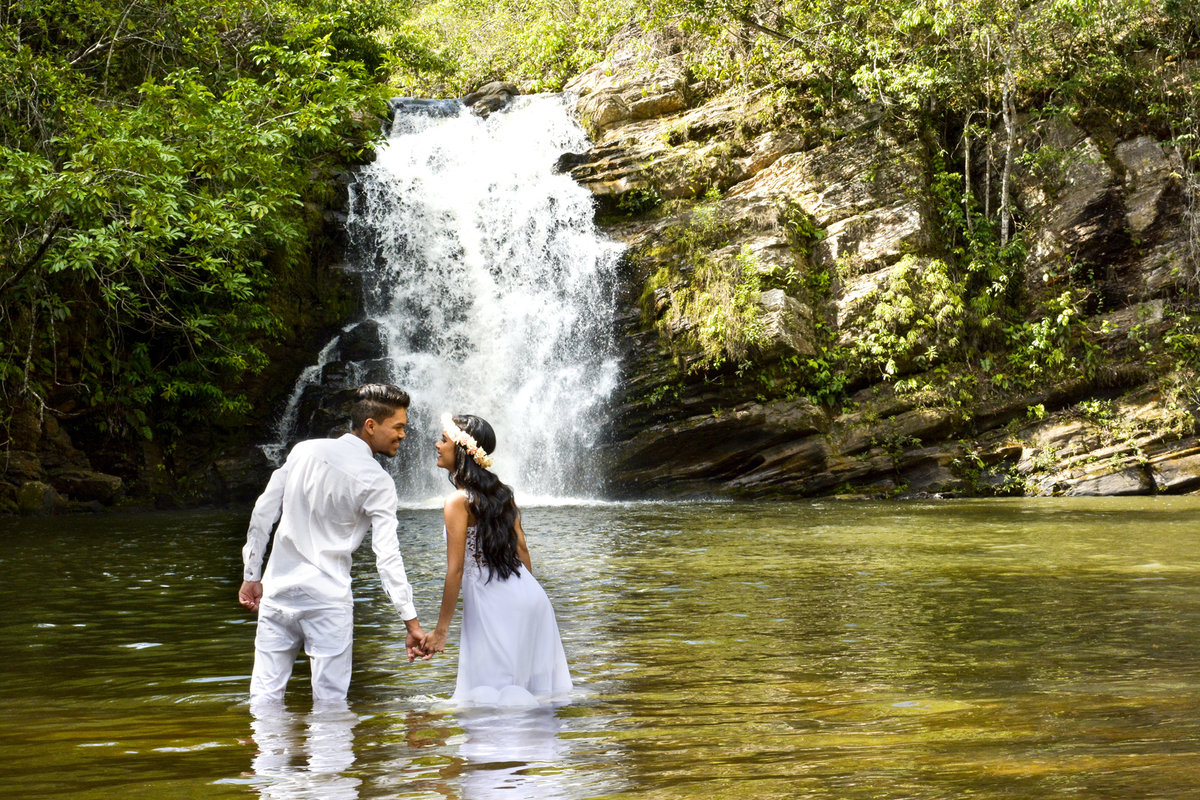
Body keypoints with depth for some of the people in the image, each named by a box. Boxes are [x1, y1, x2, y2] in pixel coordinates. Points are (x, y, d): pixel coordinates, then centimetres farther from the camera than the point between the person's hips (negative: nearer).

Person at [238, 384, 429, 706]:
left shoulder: (304, 451, 5)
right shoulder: (377, 482, -9)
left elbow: (262, 514, 7)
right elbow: (387, 555, -14)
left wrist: (252, 575, 16)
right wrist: (411, 622, -12)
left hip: (277, 590, 5)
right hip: (327, 599, -4)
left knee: (265, 694, 7)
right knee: (329, 700, 3)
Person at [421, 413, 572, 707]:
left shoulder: (459, 501, -12)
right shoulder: (501, 491, 9)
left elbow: (455, 570, -14)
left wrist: (441, 630, -9)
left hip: (492, 603, -8)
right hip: (528, 595, 8)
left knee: (486, 696, 1)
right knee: (530, 690, 14)